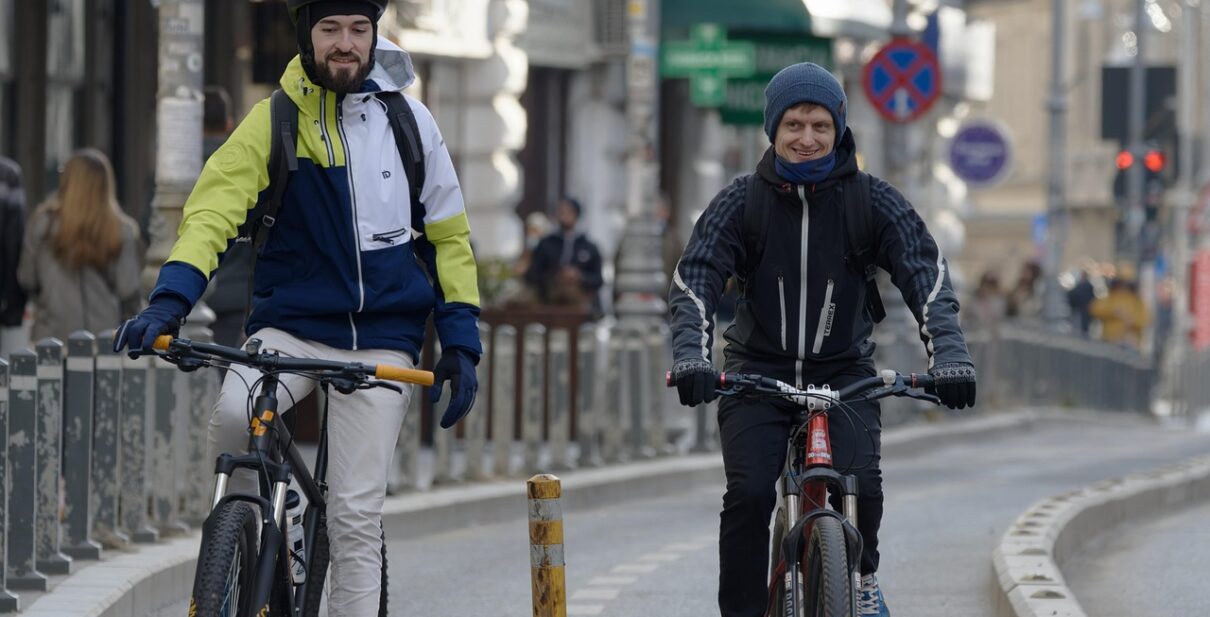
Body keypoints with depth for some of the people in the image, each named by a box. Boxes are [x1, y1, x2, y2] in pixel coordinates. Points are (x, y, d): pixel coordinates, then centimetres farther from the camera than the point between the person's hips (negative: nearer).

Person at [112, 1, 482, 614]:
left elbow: (448, 236, 12)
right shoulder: (274, 121, -3)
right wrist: (169, 300, -30)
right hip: (292, 324, -1)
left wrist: (461, 343, 6)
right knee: (233, 415, -31)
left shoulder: (407, 119, 3)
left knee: (356, 512, -7)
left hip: (382, 338, 1)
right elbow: (213, 210, -14)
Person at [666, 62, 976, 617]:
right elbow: (694, 279, -13)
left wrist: (949, 355, -29)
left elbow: (926, 276, -12)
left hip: (844, 373, 0)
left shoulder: (874, 202, -5)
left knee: (860, 483, -22)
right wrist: (690, 358, -31)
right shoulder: (740, 202, -5)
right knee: (749, 493, -21)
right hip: (757, 373, 0)